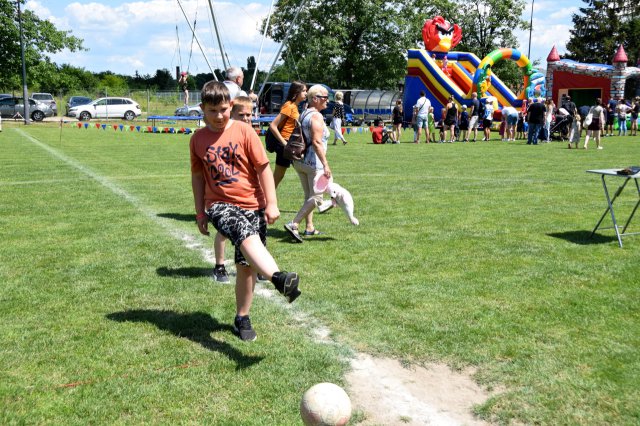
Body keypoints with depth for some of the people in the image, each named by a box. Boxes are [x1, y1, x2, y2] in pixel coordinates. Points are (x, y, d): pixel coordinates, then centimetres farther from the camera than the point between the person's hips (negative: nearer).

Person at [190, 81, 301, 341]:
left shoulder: (244, 131, -1)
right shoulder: (198, 139, 5)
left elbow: (263, 168, 0)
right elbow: (198, 176, 13)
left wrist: (271, 203, -4)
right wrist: (200, 213, 13)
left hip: (252, 205, 1)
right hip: (220, 205, 0)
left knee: (247, 265, 4)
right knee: (247, 235, -33)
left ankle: (242, 318, 20)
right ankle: (279, 278, -53)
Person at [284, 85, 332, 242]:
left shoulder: (304, 114, 14)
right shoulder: (316, 116, -14)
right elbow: (316, 142, -23)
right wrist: (325, 164, -24)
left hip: (300, 161, 10)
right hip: (313, 162, -10)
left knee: (309, 196, 17)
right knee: (316, 198, -5)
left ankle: (309, 227, 21)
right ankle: (293, 224, -13)